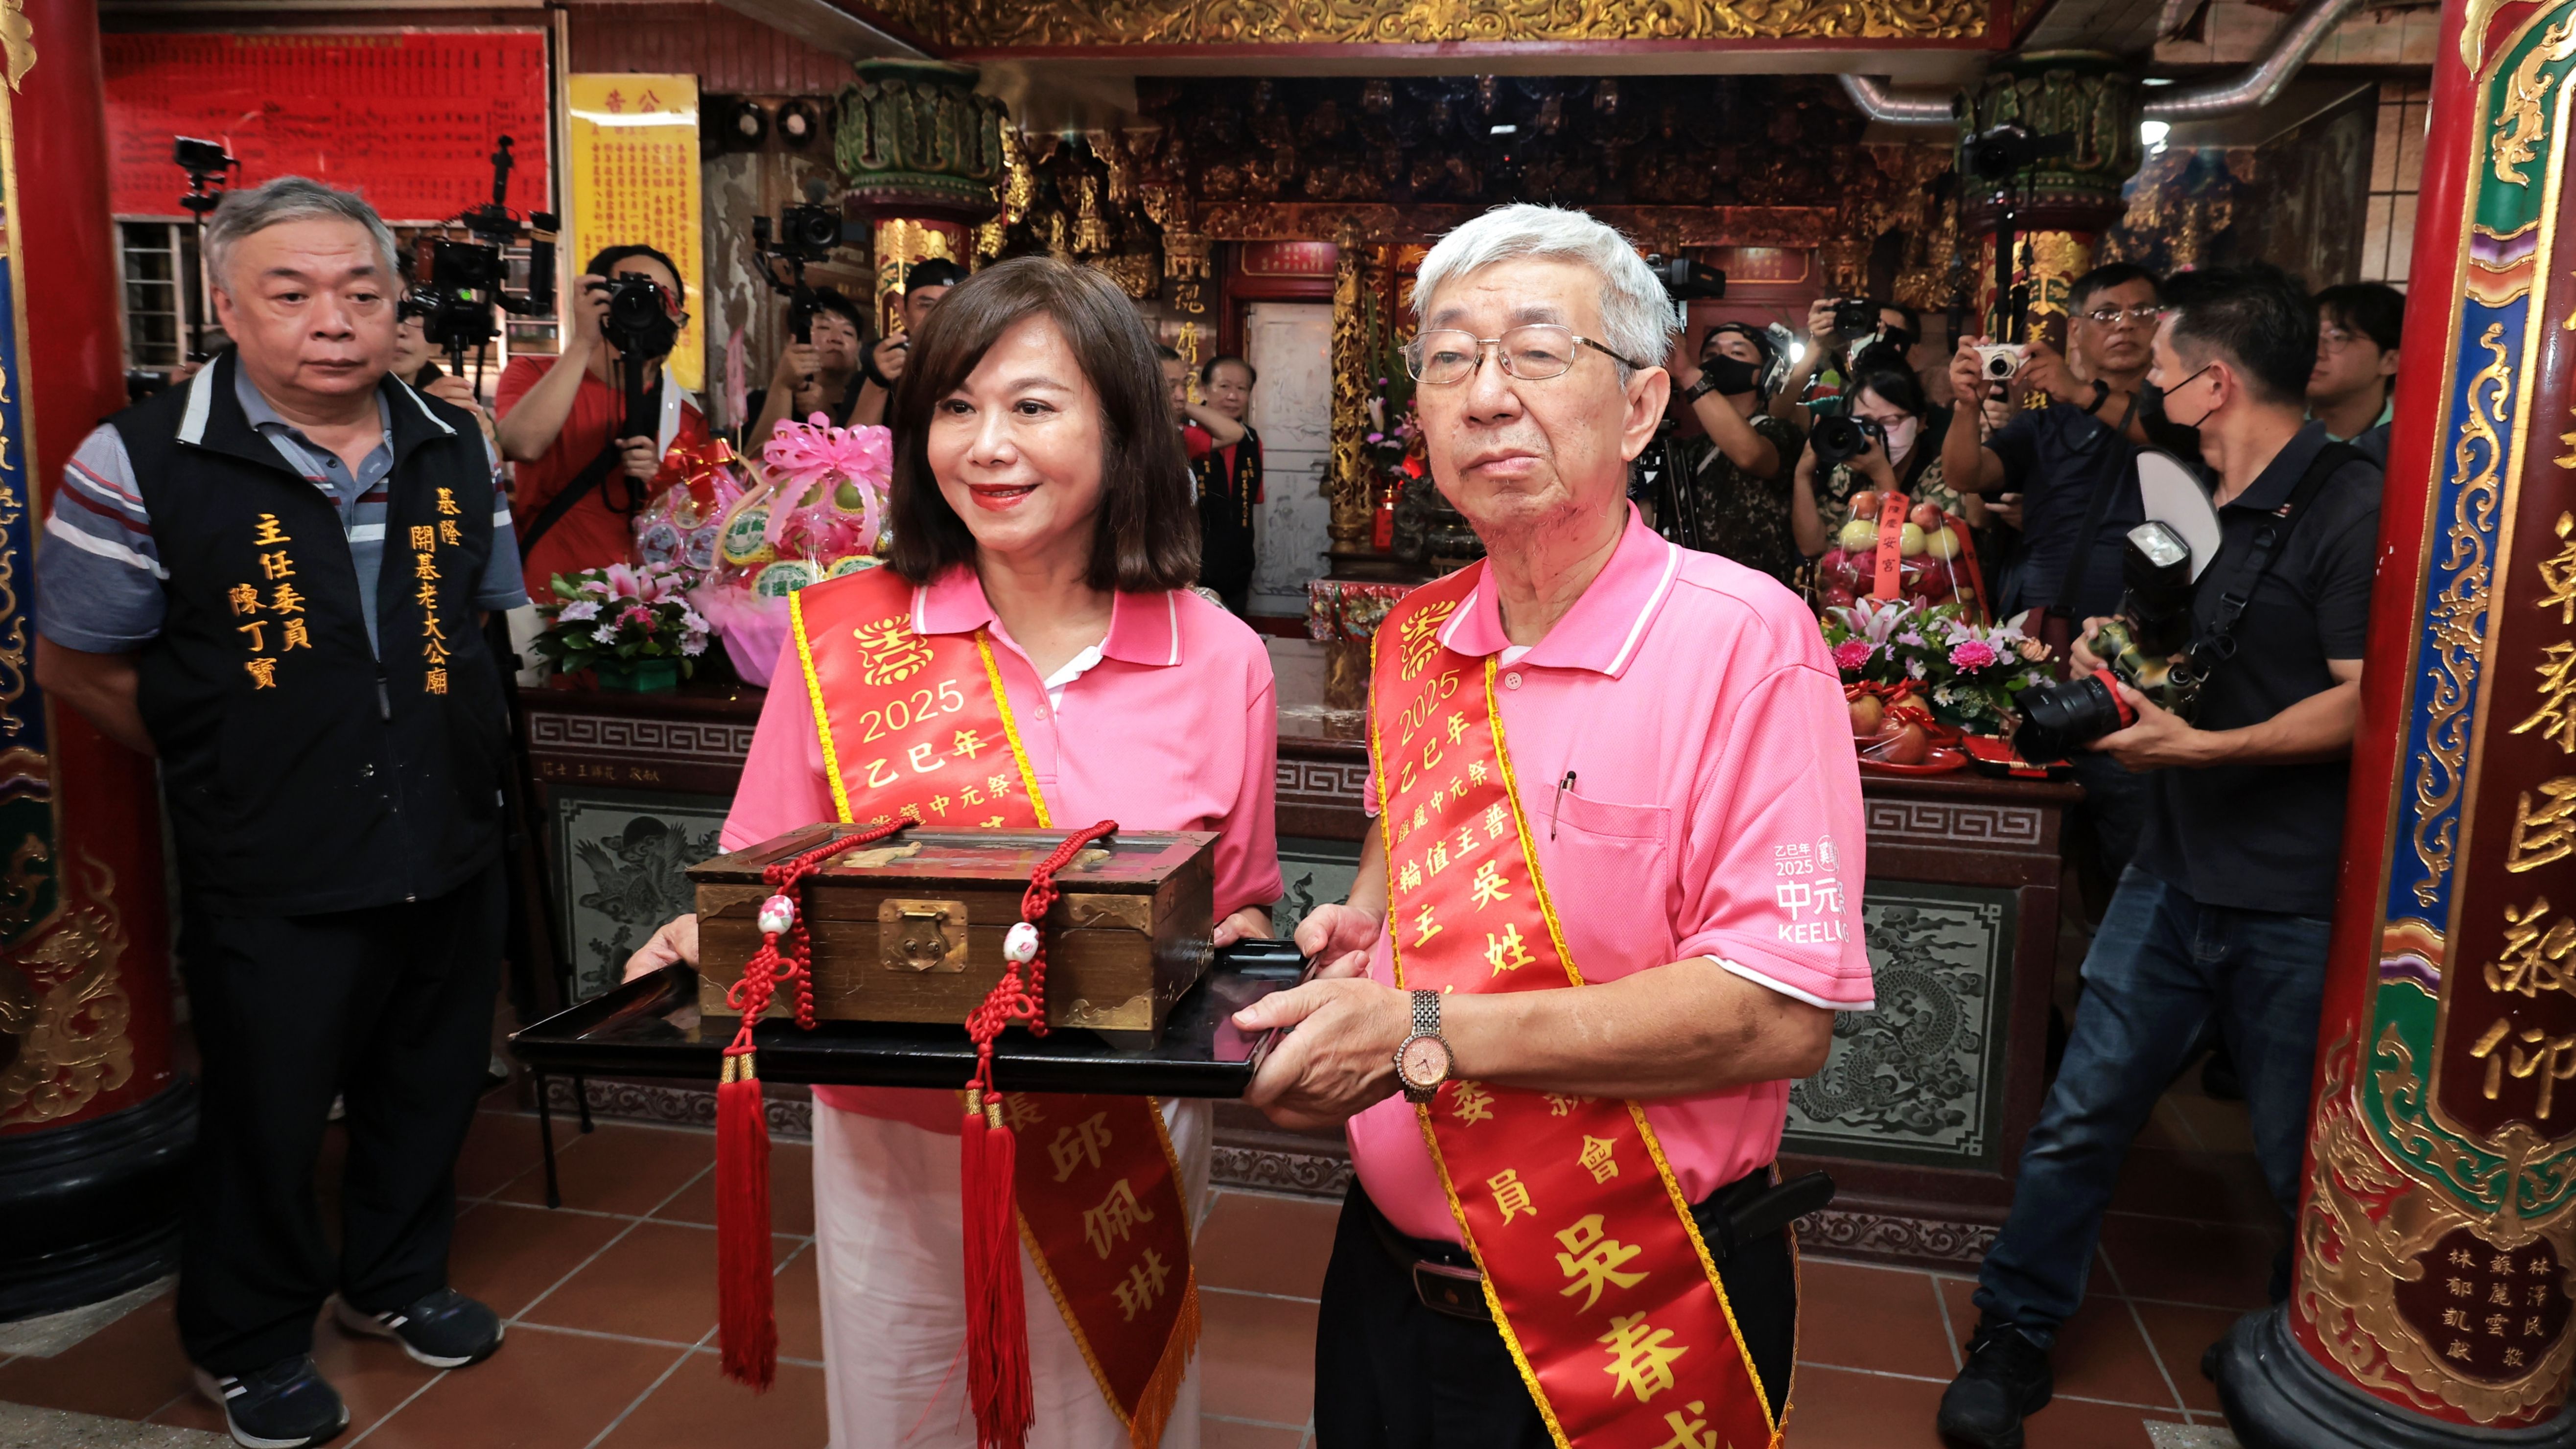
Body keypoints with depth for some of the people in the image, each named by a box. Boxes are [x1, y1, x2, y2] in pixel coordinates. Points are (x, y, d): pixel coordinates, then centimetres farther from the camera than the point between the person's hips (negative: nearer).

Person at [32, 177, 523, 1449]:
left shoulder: (456, 450, 2)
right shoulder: (141, 463, -13)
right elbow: (76, 663, -4)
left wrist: (452, 755, 8)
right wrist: (230, 768, -3)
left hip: (449, 856, 5)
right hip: (272, 882, -4)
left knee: (429, 1089, 20)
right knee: (267, 1116, 11)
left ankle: (394, 1280, 45)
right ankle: (248, 1344, 36)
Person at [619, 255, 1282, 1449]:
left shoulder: (1221, 662, -6)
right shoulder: (841, 635, -6)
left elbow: (1238, 914, 6)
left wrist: (1229, 947, -15)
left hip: (1124, 1155, 0)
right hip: (892, 1149, 0)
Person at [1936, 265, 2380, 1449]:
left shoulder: (2351, 508, -12)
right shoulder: (2193, 501, 13)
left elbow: (2364, 699, -17)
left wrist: (2207, 745, -25)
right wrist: (2119, 655, 8)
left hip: (2297, 903, -6)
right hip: (2177, 869, 6)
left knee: (2300, 1161, 10)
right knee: (2081, 1115, 6)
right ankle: (2013, 1339, 19)